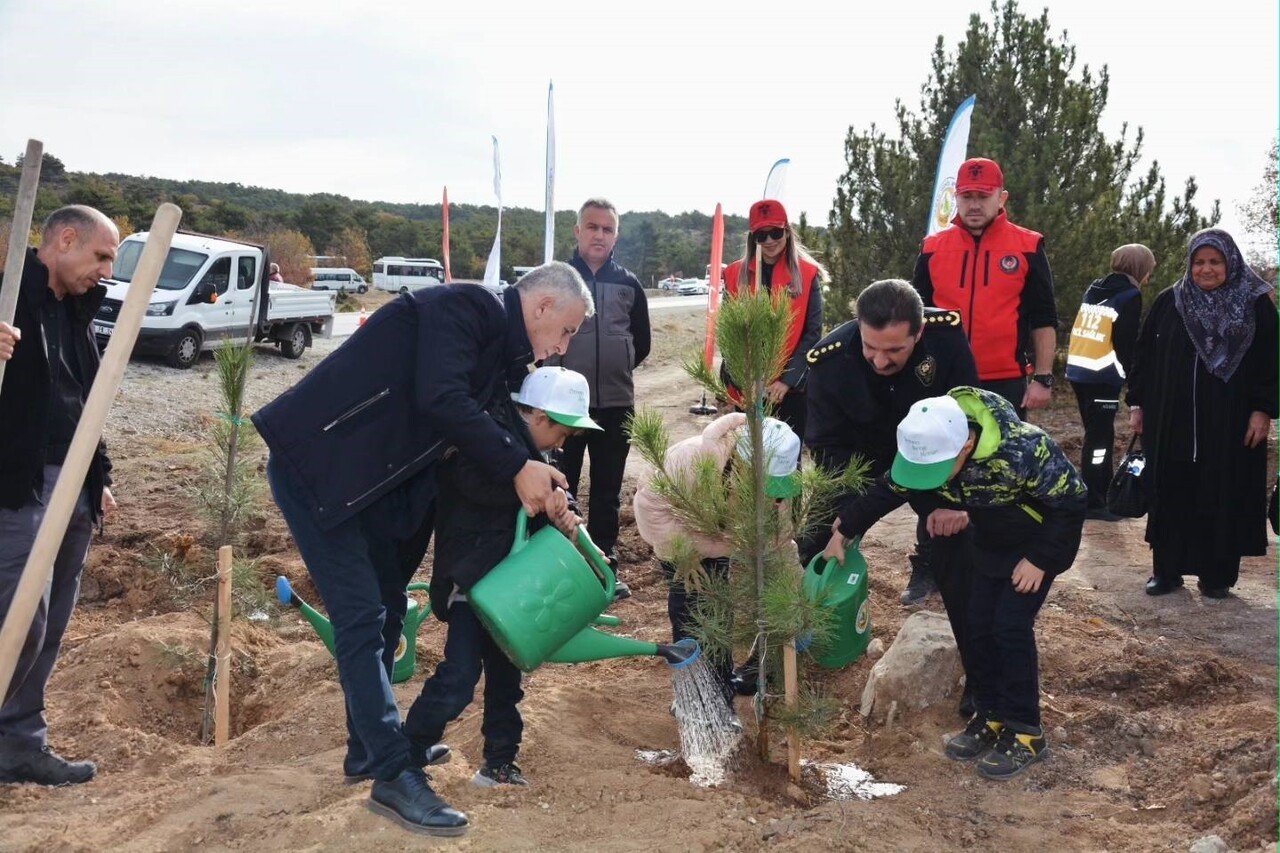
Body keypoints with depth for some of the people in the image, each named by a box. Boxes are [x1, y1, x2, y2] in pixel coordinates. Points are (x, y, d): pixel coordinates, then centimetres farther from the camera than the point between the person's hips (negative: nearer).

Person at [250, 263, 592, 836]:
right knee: (361, 617, -9)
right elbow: (440, 401, -30)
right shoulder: (466, 308, -16)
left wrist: (543, 489, 1)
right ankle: (395, 775, -3)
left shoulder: (503, 354, 13)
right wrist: (518, 469, -24)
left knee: (386, 609, 16)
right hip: (315, 463, -10)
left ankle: (370, 747, 29)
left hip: (371, 477, 10)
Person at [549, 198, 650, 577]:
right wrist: (555, 369, 8)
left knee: (607, 492, 11)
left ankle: (606, 566, 20)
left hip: (616, 405, 2)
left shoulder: (628, 284, 6)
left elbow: (641, 343, 15)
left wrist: (616, 369, 10)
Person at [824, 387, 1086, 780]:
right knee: (977, 626, 2)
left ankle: (1024, 731, 0)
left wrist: (1040, 559, -23)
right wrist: (844, 531, -2)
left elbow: (1071, 500, -25)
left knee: (1011, 626, -12)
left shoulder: (1022, 451, -39)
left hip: (1039, 540, -6)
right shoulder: (926, 450, -22)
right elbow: (886, 491, -4)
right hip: (992, 541, 6)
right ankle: (991, 714, 19)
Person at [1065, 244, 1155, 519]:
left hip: (1078, 370, 8)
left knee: (1097, 434, 16)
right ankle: (1093, 503, -3)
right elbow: (1127, 343, -9)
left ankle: (1104, 493, 25)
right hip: (1102, 376, -8)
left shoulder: (1094, 290, 16)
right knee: (1099, 437, -4)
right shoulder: (1130, 296, -6)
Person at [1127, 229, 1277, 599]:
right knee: (1170, 496, 5)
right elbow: (1144, 355, 9)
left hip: (1229, 424, -2)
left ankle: (1217, 575, 14)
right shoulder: (1169, 302, 7)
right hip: (1170, 421, 2)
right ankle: (1167, 569, 15)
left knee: (1223, 498, 4)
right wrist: (1137, 404, 6)